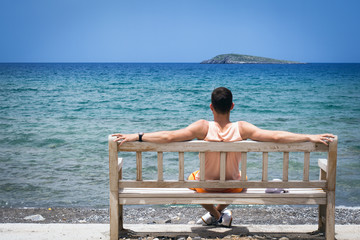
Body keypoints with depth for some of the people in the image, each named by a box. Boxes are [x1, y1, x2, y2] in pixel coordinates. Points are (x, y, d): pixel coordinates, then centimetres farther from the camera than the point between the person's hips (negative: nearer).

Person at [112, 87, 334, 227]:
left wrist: (136, 136, -27)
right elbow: (276, 136, -26)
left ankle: (215, 215, 35)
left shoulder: (203, 127, -26)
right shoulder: (242, 128, -23)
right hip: (233, 186, 2)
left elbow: (169, 136, -32)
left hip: (206, 185, -1)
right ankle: (222, 211, 39)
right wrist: (310, 137, -19)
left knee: (192, 178, 37)